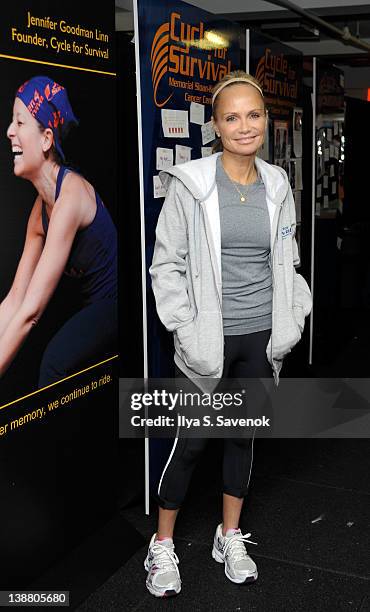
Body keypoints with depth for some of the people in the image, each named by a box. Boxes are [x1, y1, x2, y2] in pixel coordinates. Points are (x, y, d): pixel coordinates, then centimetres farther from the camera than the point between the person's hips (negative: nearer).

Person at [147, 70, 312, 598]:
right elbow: (167, 264, -8)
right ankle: (162, 546, 25)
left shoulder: (277, 185, 4)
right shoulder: (190, 184, -10)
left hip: (262, 336, 5)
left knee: (243, 435, 16)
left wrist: (291, 318, 4)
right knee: (191, 442, 5)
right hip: (209, 339, -4)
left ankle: (230, 537, 35)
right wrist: (187, 330, -15)